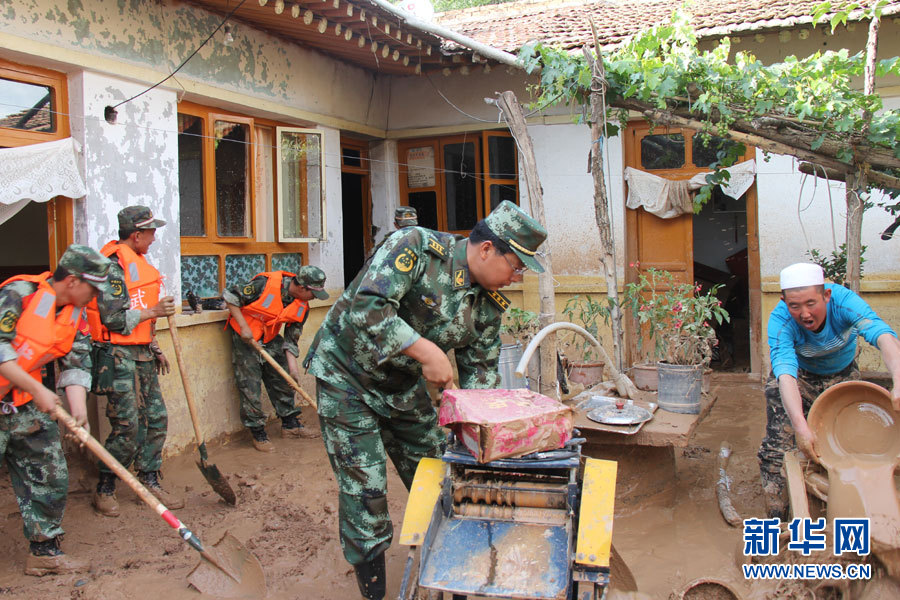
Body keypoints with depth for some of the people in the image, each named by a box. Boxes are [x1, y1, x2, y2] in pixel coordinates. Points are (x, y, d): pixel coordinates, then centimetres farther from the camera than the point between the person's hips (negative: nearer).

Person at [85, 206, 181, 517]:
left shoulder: (137, 262, 15)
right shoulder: (113, 266, -15)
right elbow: (114, 318, -22)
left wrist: (154, 349, 22)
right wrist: (153, 312, -18)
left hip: (142, 355, 9)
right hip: (119, 356, -9)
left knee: (156, 418, 10)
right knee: (127, 427, -6)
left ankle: (149, 482, 21)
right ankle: (104, 491, 11)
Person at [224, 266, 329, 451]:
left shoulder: (302, 306, -7)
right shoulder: (265, 284, -28)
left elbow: (291, 337, 1)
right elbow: (230, 295, -20)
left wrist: (293, 366, -6)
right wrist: (244, 327, -21)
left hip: (271, 338, 7)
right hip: (245, 338, -6)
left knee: (283, 380, 10)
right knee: (249, 385, -5)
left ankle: (290, 424, 25)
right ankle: (258, 434, 6)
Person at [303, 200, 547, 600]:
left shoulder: (489, 305, -5)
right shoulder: (415, 248, -25)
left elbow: (480, 371, 1)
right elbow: (367, 306, -36)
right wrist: (426, 351, -37)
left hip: (403, 386, 6)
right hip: (347, 374, -6)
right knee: (365, 490, -5)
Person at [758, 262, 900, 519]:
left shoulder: (843, 300, -33)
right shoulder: (780, 320, -34)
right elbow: (785, 372, -45)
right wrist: (800, 425, -59)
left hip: (843, 374, 2)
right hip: (799, 376, -1)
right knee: (778, 446, -9)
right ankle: (776, 516, 4)